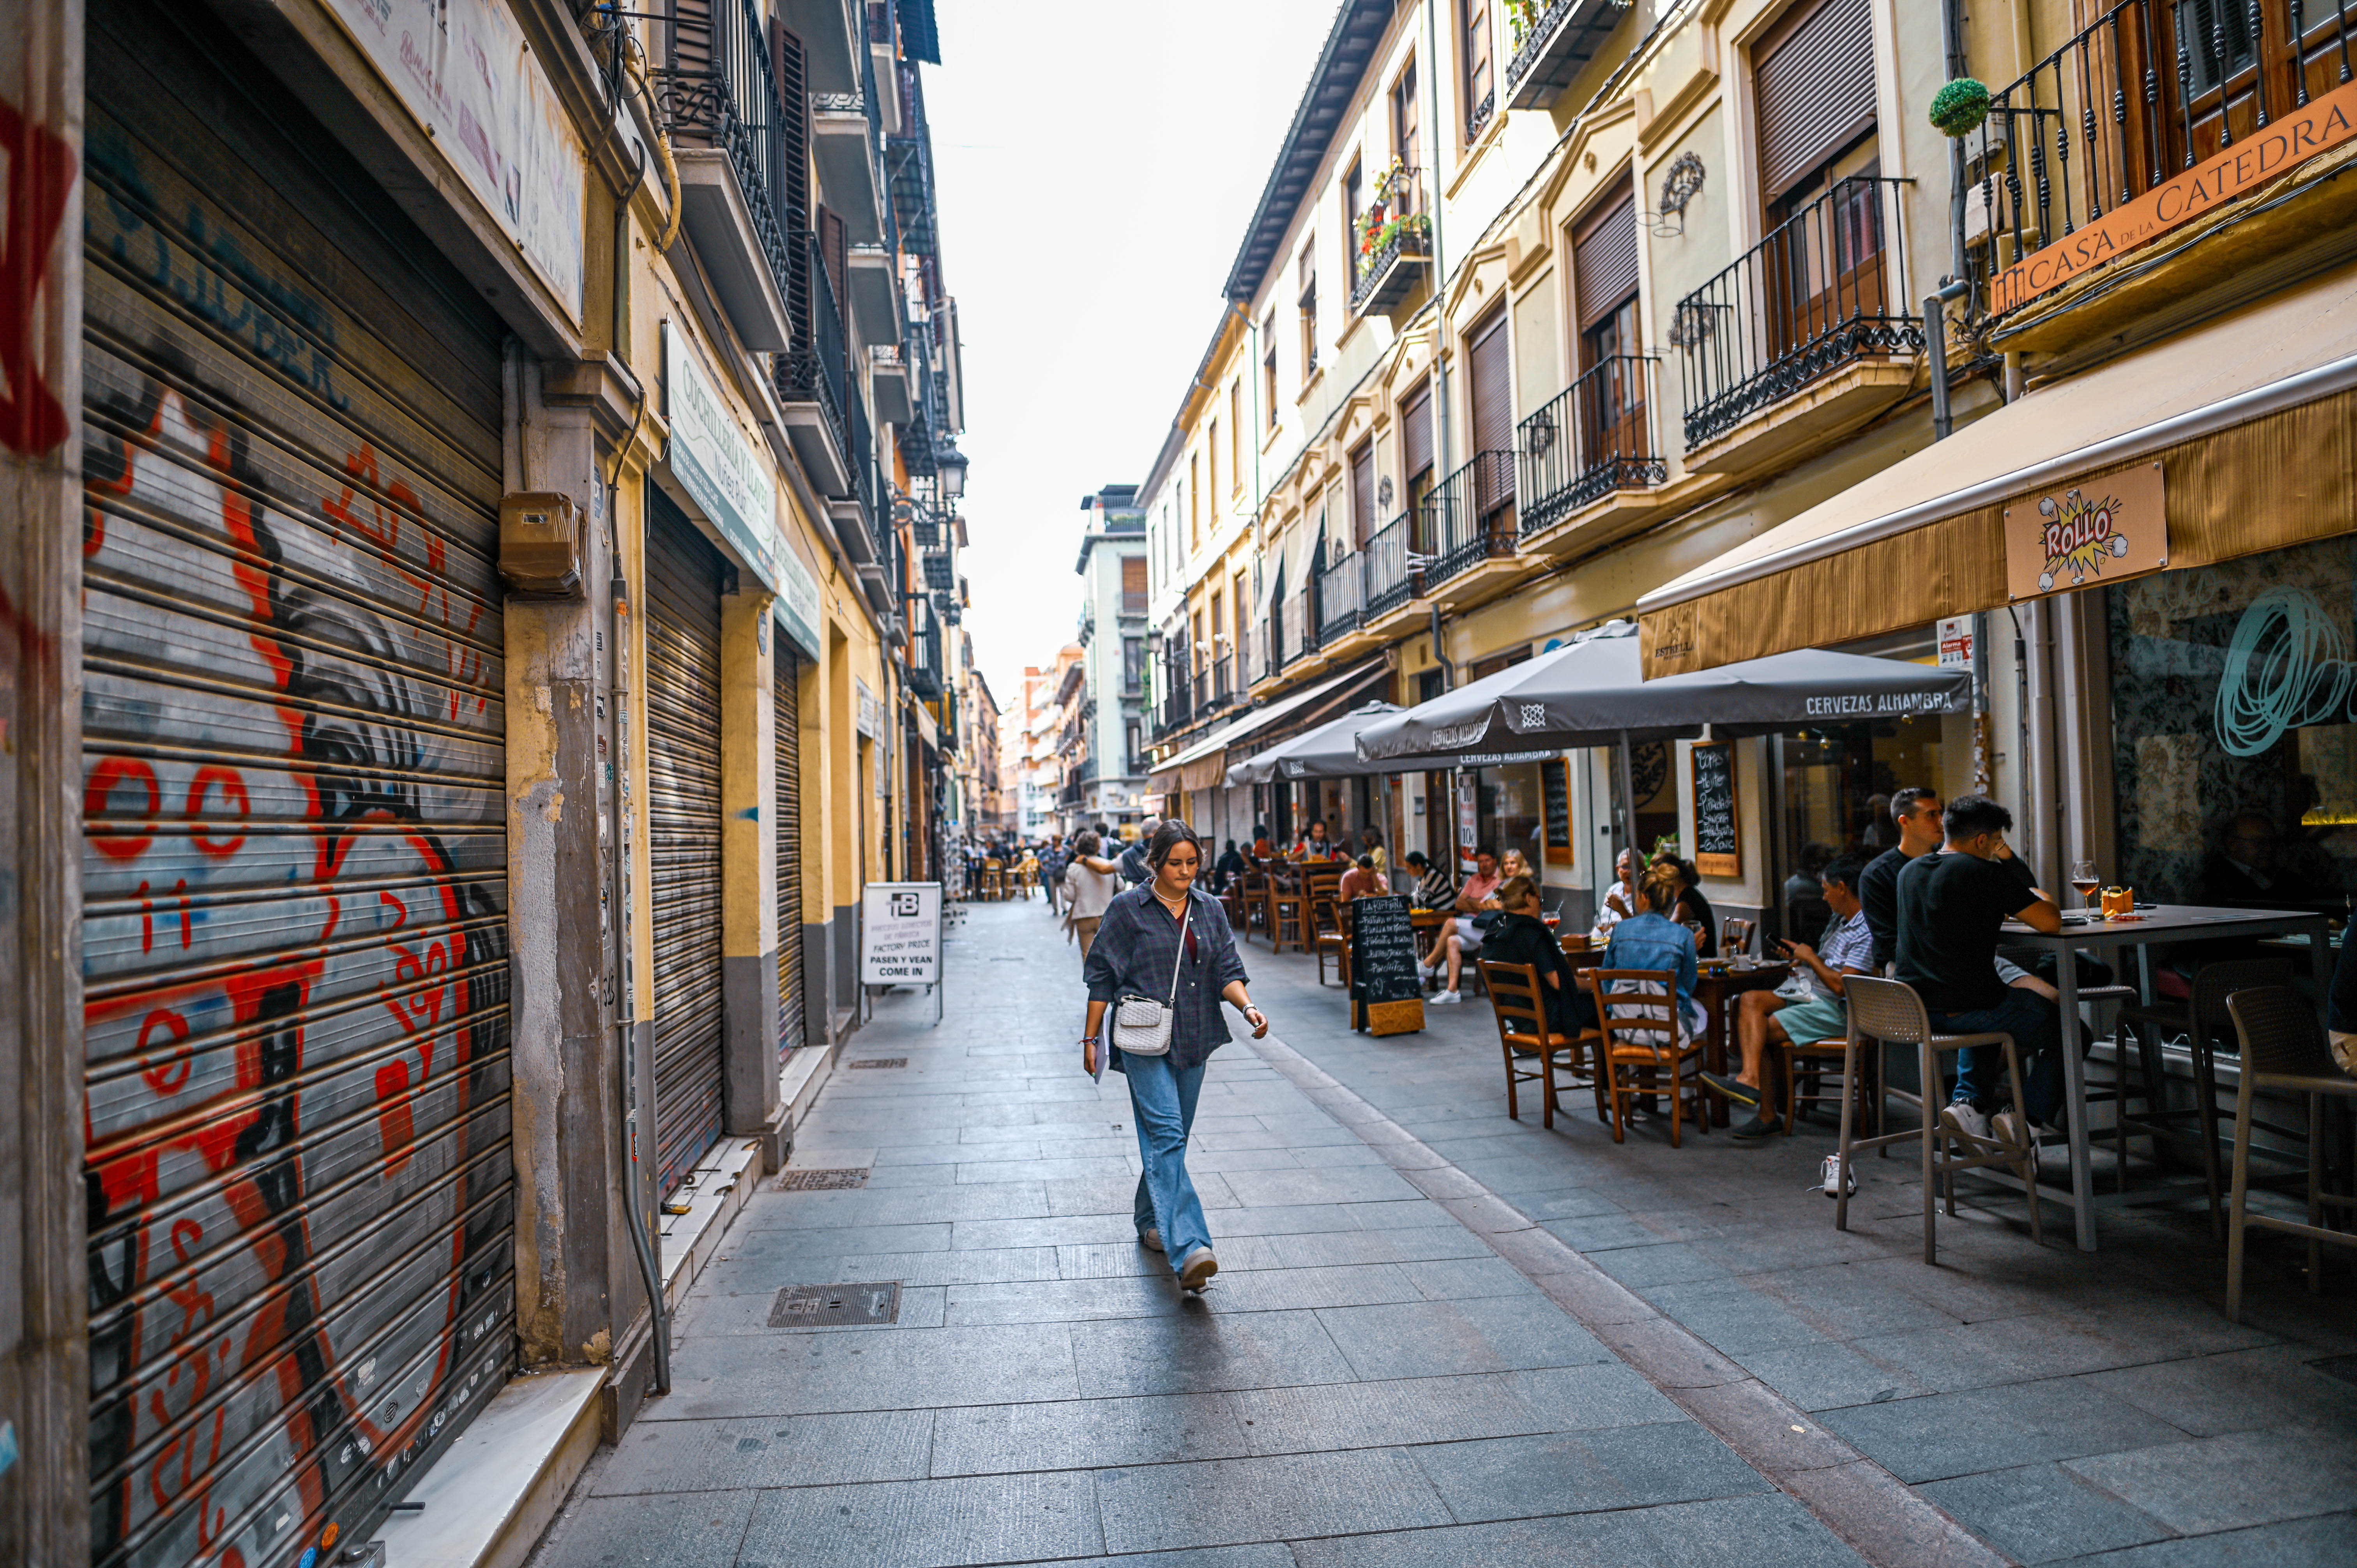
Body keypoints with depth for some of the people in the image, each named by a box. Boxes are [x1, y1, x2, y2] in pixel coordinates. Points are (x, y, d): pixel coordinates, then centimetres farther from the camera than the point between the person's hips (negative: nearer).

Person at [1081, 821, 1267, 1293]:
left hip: (1192, 1040, 5)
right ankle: (1188, 1248, -22)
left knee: (1170, 1135, 13)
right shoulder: (1128, 908, -4)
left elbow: (1226, 971, 5)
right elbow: (1102, 976, -1)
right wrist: (1091, 1038, -2)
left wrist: (1247, 1006, -15)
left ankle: (1150, 1220, 33)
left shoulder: (1210, 909, 9)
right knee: (1165, 1133, -15)